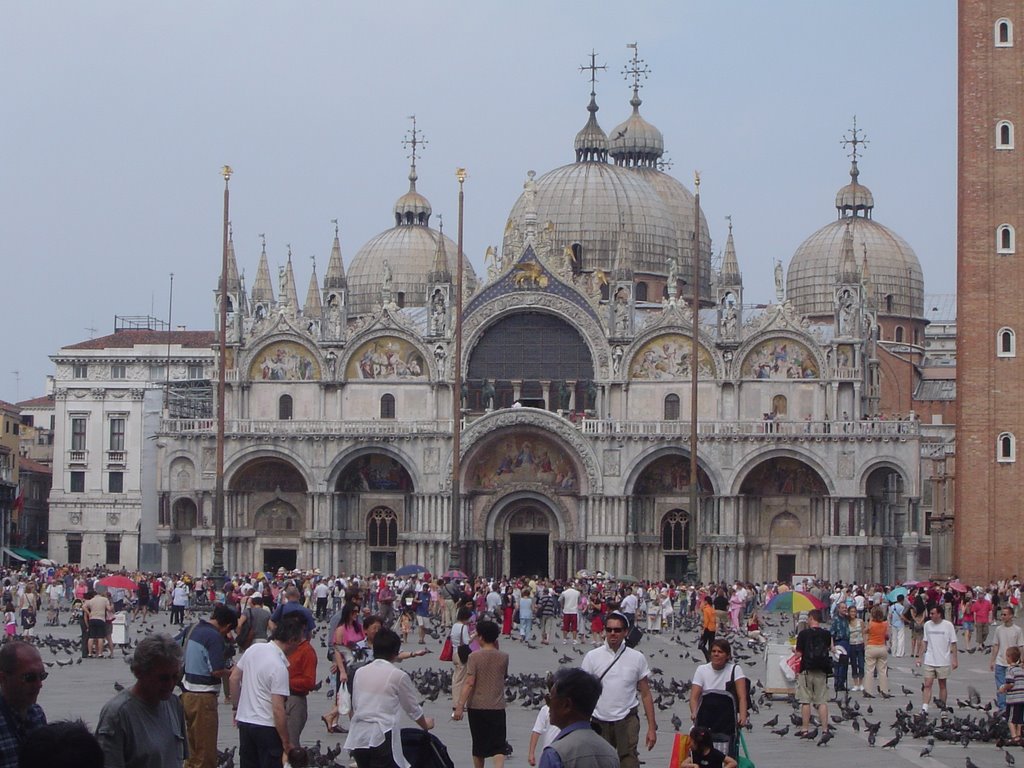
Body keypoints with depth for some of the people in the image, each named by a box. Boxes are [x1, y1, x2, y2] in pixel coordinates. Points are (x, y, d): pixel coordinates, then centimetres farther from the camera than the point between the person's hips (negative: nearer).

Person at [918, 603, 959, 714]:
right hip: (929, 661, 2)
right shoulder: (927, 625, 3)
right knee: (927, 685, -6)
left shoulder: (948, 625, -7)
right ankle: (924, 708, -11)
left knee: (942, 686, 8)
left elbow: (953, 644, -3)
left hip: (943, 662, -2)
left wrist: (954, 659, -6)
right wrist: (920, 657, 11)